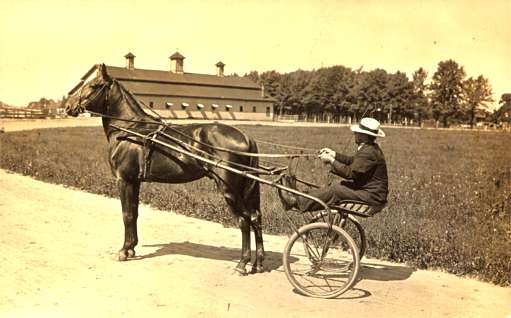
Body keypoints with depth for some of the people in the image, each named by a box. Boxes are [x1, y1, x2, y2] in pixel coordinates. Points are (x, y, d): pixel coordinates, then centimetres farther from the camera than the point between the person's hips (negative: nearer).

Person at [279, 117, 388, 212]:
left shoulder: (368, 152, -24)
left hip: (372, 197, -10)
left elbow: (350, 173, -26)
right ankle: (298, 197, 8)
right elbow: (353, 161, 20)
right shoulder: (369, 148, 11)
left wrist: (331, 160, -17)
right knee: (336, 185, 8)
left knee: (334, 191, -17)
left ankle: (296, 202, -12)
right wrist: (334, 154, 11)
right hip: (368, 189, 10)